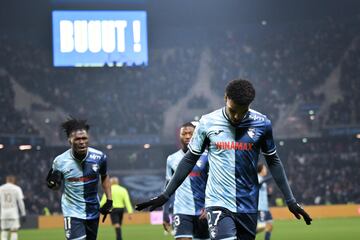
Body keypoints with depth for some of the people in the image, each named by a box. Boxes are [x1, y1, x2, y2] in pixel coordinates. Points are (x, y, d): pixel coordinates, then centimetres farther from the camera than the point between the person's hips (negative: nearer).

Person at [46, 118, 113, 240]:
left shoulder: (99, 157, -9)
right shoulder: (60, 161, -13)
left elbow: (104, 177, 12)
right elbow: (56, 186, 3)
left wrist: (109, 200, 5)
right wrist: (52, 183, -20)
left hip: (93, 211, 4)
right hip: (73, 212, -4)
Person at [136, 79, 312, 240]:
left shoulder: (261, 124, 0)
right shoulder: (208, 123, -2)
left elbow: (273, 161, 11)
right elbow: (190, 160, 8)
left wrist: (290, 200, 9)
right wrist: (166, 195, 7)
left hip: (248, 206, 2)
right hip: (218, 202, -2)